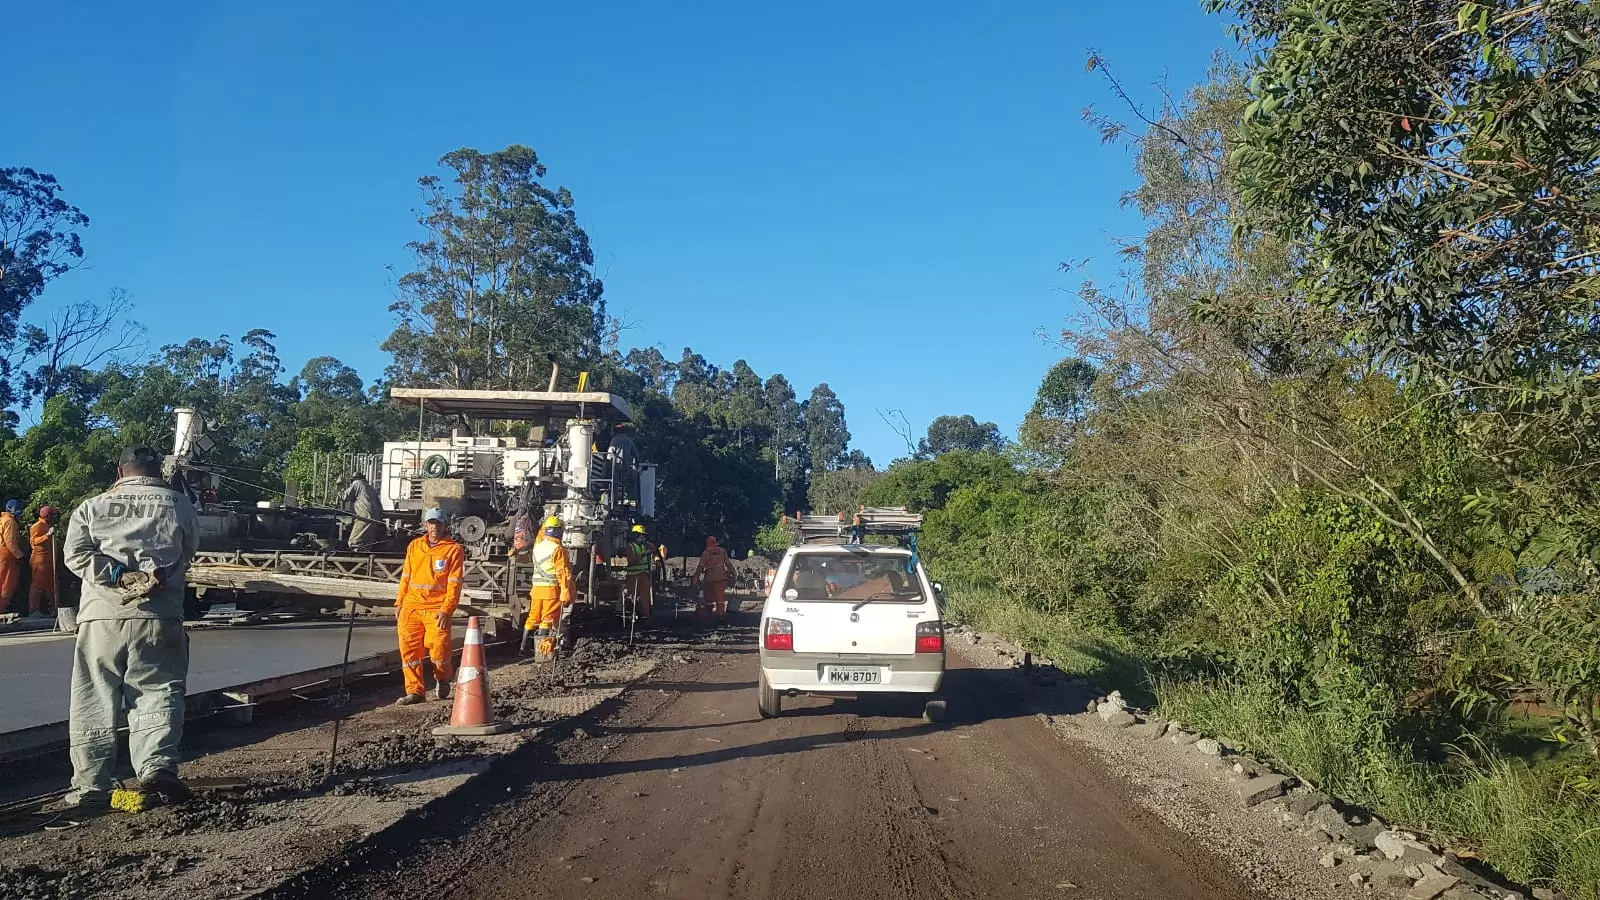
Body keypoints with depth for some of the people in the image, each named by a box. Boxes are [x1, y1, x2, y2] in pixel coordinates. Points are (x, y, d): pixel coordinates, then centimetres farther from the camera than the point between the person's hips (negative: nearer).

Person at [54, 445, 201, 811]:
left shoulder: (94, 506, 11)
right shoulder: (180, 506, 7)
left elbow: (74, 554, 0)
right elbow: (186, 557, 9)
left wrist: (118, 576, -5)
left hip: (101, 616, 1)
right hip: (159, 617, -1)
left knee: (93, 704, 8)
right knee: (157, 695, 3)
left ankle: (90, 786, 10)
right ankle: (156, 765, -15)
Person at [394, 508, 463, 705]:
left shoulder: (454, 549, -1)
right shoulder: (414, 546, 14)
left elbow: (454, 583, -6)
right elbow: (406, 576, 18)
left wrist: (446, 609, -13)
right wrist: (399, 602, 11)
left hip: (437, 609, -4)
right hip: (411, 606, 4)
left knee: (439, 648, -8)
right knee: (409, 648, 0)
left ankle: (442, 678, 23)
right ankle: (415, 691, 9)